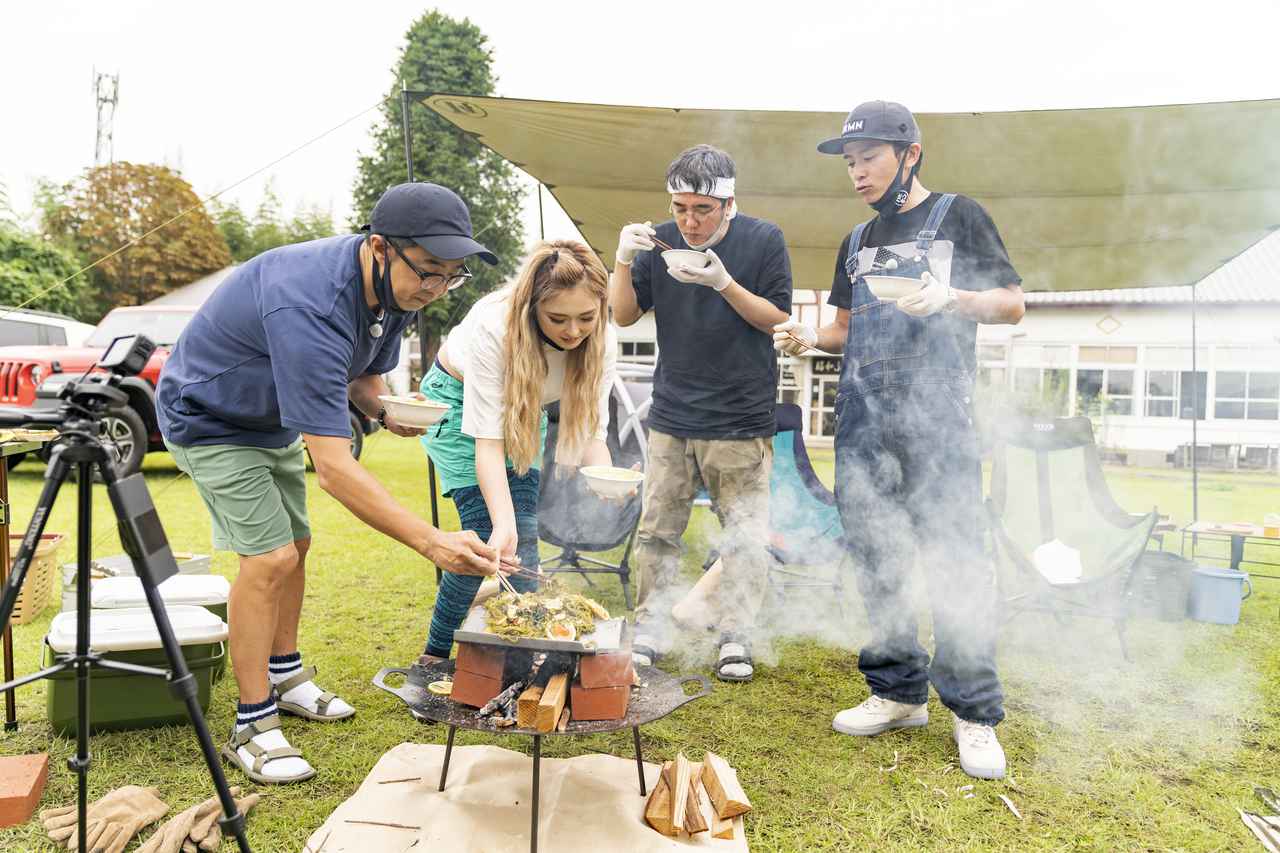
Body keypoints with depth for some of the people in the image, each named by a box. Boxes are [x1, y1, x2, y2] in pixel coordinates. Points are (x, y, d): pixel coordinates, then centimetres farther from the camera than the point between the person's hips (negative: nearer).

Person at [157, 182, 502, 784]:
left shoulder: (393, 286, -14)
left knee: (295, 545, 13)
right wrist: (430, 542, -49)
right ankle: (252, 727, -1)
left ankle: (286, 676, 31)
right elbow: (333, 467, -45)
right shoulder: (310, 307, -42)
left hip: (274, 420, 9)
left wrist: (386, 411, -18)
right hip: (211, 419, -8)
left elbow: (365, 371, 5)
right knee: (270, 557, -14)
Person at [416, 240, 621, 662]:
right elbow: (487, 440, -38)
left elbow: (591, 431, -21)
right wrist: (502, 525, -47)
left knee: (523, 536, -5)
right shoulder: (493, 326, -39)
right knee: (486, 535, -12)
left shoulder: (601, 341, -25)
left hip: (525, 410, 4)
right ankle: (436, 653, 7)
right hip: (458, 400, -4)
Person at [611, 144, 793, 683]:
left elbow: (779, 320, -4)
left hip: (742, 419, -2)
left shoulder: (764, 240, -4)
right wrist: (623, 262, -13)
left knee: (746, 536, 2)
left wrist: (724, 283, -19)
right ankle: (650, 634, 20)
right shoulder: (660, 242, 3)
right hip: (671, 416, 3)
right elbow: (624, 316, 5)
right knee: (657, 532, 7)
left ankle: (736, 640, 17)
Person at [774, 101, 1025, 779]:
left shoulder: (957, 216, 5)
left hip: (935, 414, -5)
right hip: (862, 418, 6)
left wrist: (950, 298, -16)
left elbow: (1012, 304, 3)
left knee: (954, 557, -7)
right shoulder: (856, 244, 20)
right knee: (874, 558, 7)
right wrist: (810, 336, 3)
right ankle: (898, 692, 20)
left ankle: (976, 713, 6)